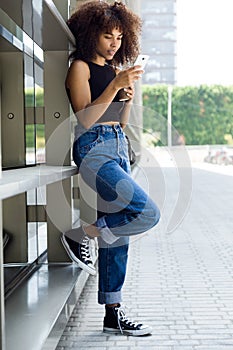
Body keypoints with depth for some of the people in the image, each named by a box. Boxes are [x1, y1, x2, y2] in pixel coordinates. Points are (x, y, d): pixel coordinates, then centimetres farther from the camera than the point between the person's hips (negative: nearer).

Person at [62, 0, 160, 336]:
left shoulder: (114, 68, 18)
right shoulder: (80, 66, -3)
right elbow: (85, 119, -13)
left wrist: (129, 94, 1)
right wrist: (115, 86, -17)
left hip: (118, 146, 8)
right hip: (93, 148, -8)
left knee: (118, 233, 6)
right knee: (148, 213, -19)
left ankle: (113, 313, 13)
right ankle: (80, 236, 1)